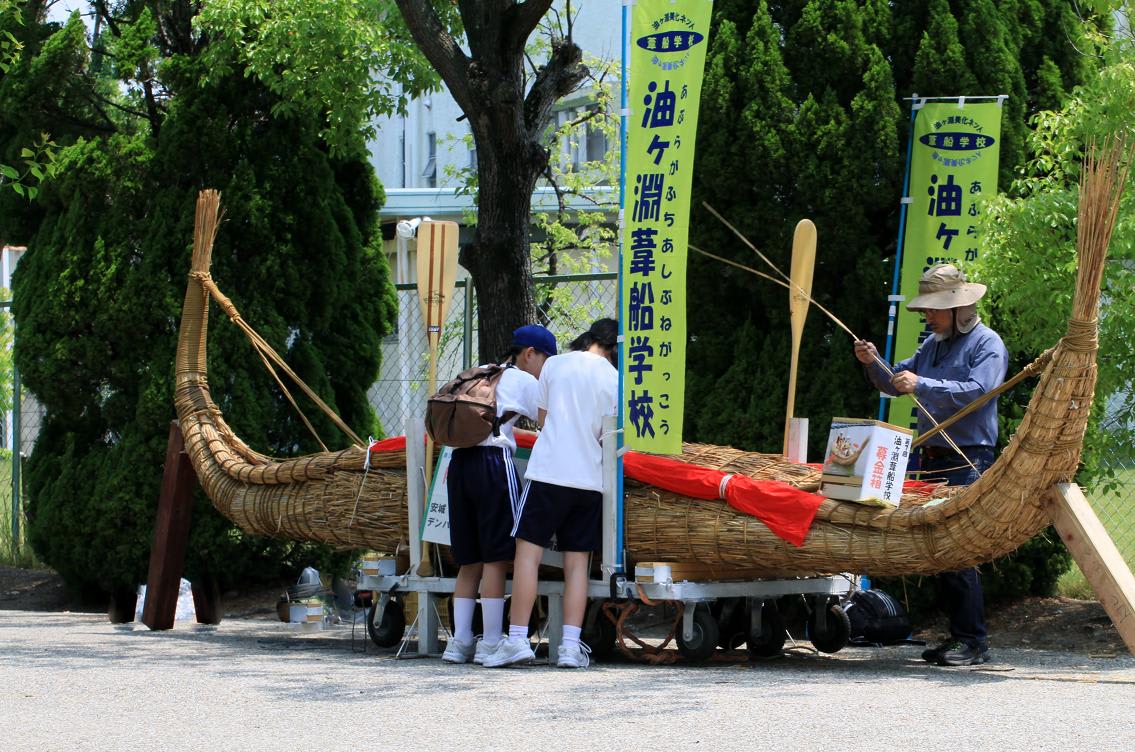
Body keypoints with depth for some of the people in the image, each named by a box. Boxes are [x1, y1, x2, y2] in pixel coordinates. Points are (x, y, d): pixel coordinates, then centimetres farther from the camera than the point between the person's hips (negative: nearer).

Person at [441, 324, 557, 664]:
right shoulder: (522, 381, 3)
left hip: (460, 462, 7)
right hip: (493, 461, -7)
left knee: (470, 560, 9)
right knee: (496, 557, -5)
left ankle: (460, 640, 5)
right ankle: (490, 642, -7)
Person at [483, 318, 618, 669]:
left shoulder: (555, 365, 4)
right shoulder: (615, 380, 4)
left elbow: (542, 418, 12)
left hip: (548, 470, -2)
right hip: (589, 478, 2)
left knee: (528, 552, -1)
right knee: (577, 562, 5)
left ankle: (517, 639, -8)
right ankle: (571, 646, -2)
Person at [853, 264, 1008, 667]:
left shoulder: (987, 345, -5)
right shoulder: (933, 344, 20)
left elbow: (975, 390, -21)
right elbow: (896, 383, 20)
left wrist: (922, 385, -28)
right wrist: (873, 364, 0)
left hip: (967, 462, -8)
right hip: (932, 458, 8)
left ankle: (974, 642, -13)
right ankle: (957, 636, 12)